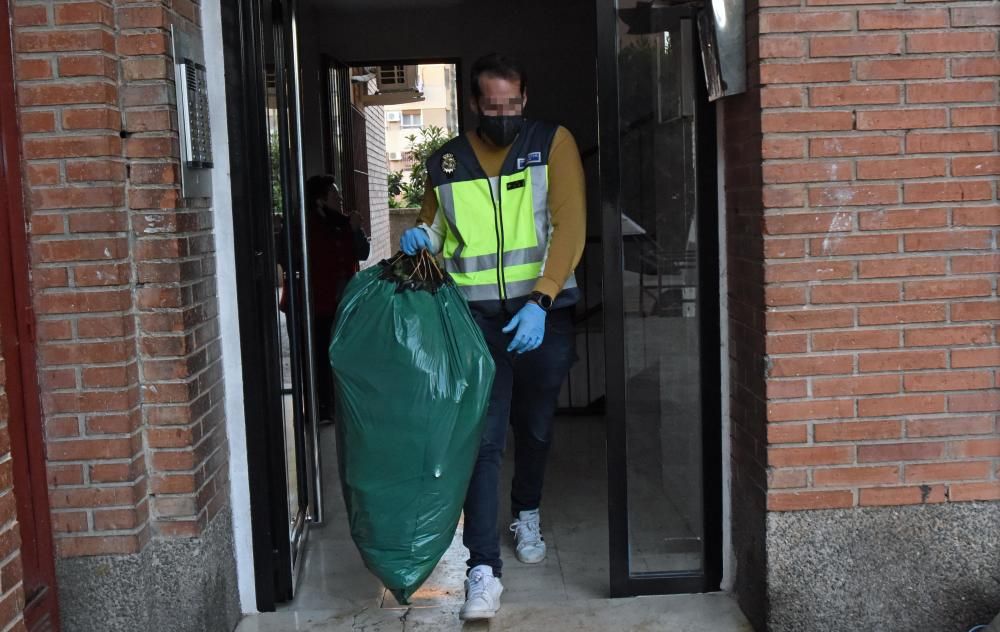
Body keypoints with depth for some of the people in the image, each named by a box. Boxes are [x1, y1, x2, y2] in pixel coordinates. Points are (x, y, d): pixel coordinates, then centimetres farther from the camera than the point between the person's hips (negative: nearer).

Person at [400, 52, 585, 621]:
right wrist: (422, 235, -7)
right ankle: (484, 570, -4)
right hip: (477, 317, 0)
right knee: (482, 439, -7)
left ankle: (527, 515, 44)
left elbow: (569, 227, -10)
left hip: (543, 314, 0)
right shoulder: (445, 162, 5)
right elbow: (435, 226, 18)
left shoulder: (554, 143, -2)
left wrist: (540, 302, -20)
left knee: (535, 428, 18)